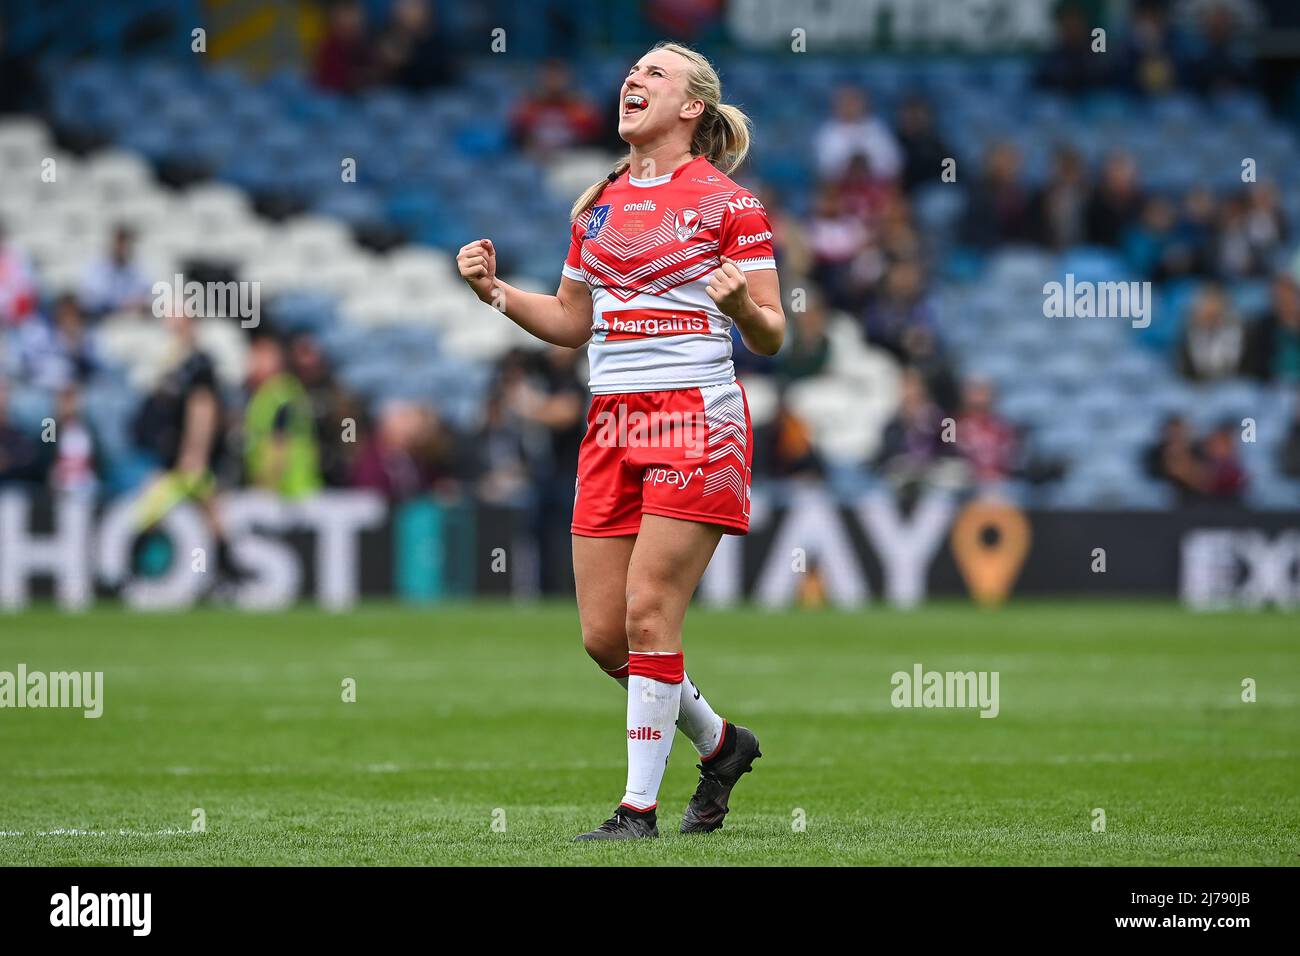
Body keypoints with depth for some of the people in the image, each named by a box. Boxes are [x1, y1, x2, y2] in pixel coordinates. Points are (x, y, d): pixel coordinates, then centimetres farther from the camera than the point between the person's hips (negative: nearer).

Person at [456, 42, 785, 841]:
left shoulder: (729, 204, -2)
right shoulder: (601, 206, 15)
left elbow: (772, 338, -3)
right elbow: (571, 323, 23)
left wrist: (741, 303, -25)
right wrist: (495, 289, 8)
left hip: (696, 420, -6)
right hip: (613, 424, 6)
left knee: (649, 614, -11)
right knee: (604, 635, 3)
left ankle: (640, 806, -2)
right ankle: (720, 744, 26)